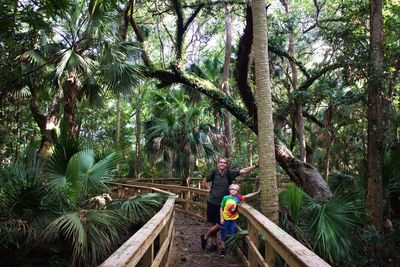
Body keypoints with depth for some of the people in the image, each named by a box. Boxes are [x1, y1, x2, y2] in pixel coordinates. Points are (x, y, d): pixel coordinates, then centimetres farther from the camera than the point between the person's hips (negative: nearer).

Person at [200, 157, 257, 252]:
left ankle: (205, 237, 23)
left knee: (219, 225, -2)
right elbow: (204, 181, 15)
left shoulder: (229, 173, -7)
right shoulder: (214, 173, -3)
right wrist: (210, 189, 3)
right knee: (212, 224, 7)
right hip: (212, 202, 1)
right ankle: (214, 244, 26)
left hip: (223, 204, -1)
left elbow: (243, 170, -13)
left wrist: (256, 166, -20)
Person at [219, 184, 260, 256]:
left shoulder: (238, 198, -6)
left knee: (231, 234, 11)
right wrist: (221, 218, -7)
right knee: (223, 234, 6)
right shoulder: (225, 198, -12)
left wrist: (257, 192, -16)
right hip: (225, 219, -2)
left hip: (233, 219, 2)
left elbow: (247, 195, -8)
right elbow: (221, 208, -5)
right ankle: (223, 248, 20)